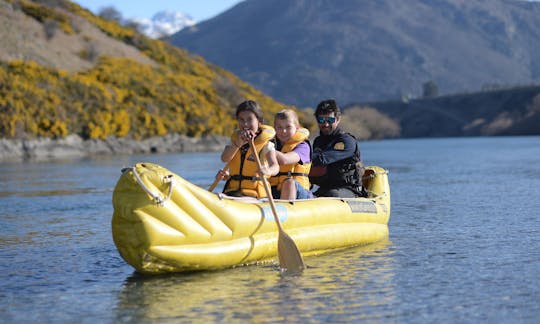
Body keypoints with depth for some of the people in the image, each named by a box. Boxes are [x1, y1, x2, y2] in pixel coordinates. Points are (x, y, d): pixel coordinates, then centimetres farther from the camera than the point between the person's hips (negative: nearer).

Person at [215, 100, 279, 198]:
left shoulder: (266, 144, -2)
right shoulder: (235, 139, 13)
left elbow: (275, 166, -19)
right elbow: (224, 159, -5)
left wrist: (268, 171, -45)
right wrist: (238, 144, -23)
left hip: (254, 193, -4)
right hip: (233, 190, 4)